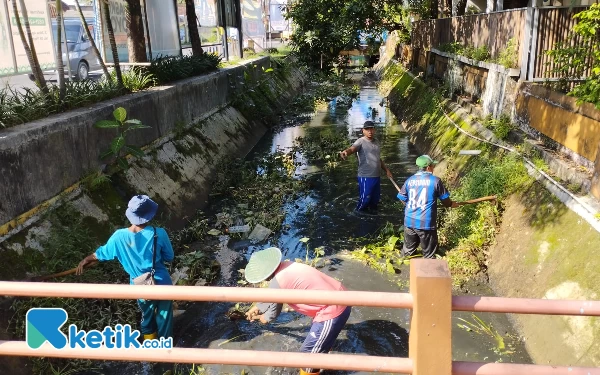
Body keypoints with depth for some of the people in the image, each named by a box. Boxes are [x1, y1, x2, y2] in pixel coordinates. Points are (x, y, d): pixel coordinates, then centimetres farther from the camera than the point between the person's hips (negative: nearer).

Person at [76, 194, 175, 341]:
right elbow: (169, 257, -9)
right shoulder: (159, 234, -22)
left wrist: (85, 261, 23)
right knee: (164, 315, 21)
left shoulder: (119, 237, -15)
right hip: (161, 284, -2)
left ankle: (150, 341, 50)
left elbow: (101, 253, 3)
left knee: (147, 314, 29)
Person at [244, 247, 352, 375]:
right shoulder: (286, 267, 4)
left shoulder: (277, 282, -21)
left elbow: (274, 310, -2)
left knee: (309, 352, 6)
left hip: (332, 312, -9)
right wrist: (257, 307, 34)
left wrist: (264, 318, 19)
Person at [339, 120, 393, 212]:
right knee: (365, 199, -4)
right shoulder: (361, 141, -11)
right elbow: (352, 149, -32)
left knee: (375, 199, 17)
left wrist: (386, 170, 25)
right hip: (365, 177, -8)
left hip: (377, 176, 8)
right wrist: (346, 152, -55)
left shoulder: (376, 142, 14)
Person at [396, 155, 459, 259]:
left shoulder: (410, 180, 2)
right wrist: (451, 204, 24)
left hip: (409, 221, 4)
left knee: (408, 250, 22)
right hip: (426, 222, -4)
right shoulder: (435, 180, -8)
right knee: (429, 254, 10)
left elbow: (402, 198, 10)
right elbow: (445, 200, 1)